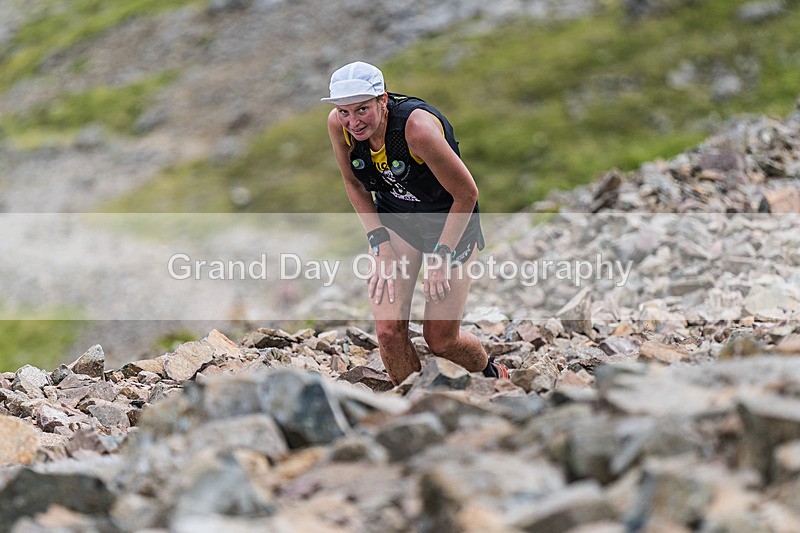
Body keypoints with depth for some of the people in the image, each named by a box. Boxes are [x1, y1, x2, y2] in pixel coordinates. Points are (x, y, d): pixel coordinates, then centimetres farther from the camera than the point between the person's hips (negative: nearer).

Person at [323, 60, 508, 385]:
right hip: (392, 219, 4)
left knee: (440, 339, 2)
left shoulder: (417, 127, -35)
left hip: (449, 220, -4)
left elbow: (466, 194, -22)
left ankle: (490, 372, 35)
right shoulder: (338, 125, -19)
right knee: (389, 328, -11)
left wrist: (441, 256, -17)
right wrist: (380, 244, -6)